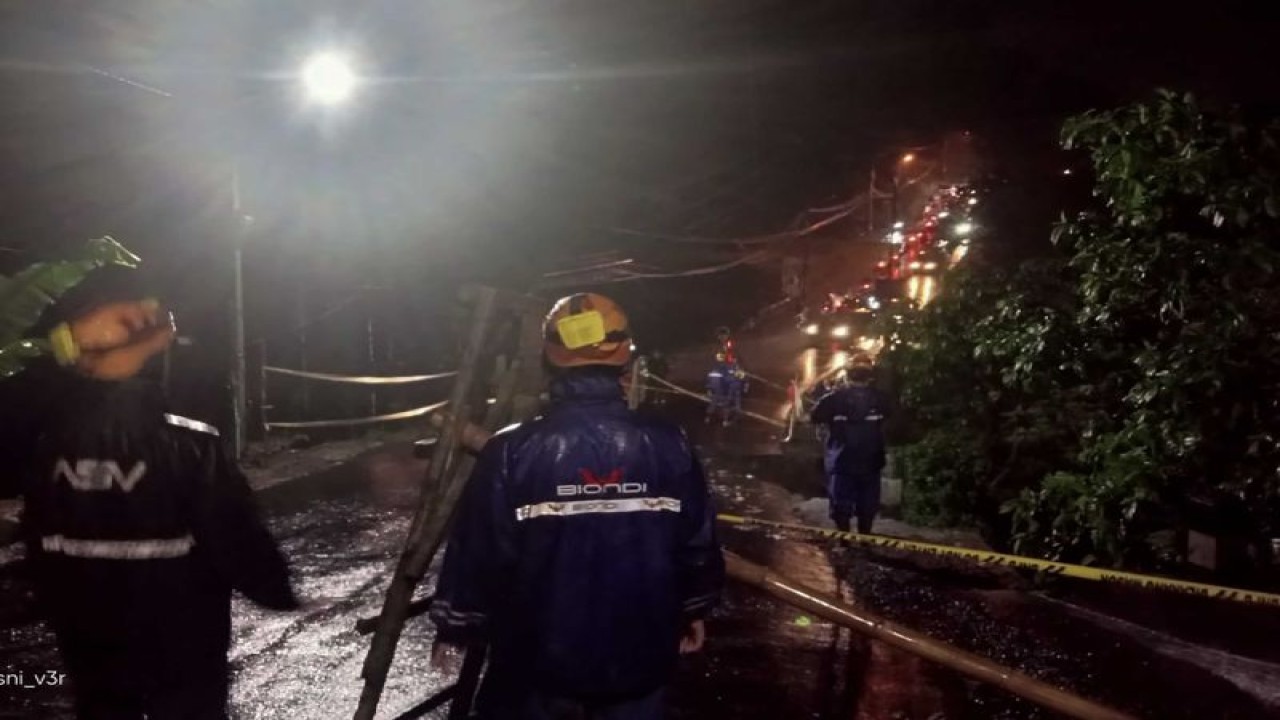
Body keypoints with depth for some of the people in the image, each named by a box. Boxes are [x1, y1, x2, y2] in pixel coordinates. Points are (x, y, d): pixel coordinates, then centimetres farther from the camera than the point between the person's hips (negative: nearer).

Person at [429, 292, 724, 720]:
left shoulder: (512, 453, -16)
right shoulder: (669, 447, -9)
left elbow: (477, 556, -11)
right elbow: (699, 546, -1)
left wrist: (455, 626, 5)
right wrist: (694, 611, 16)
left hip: (537, 660, -1)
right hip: (638, 658, 2)